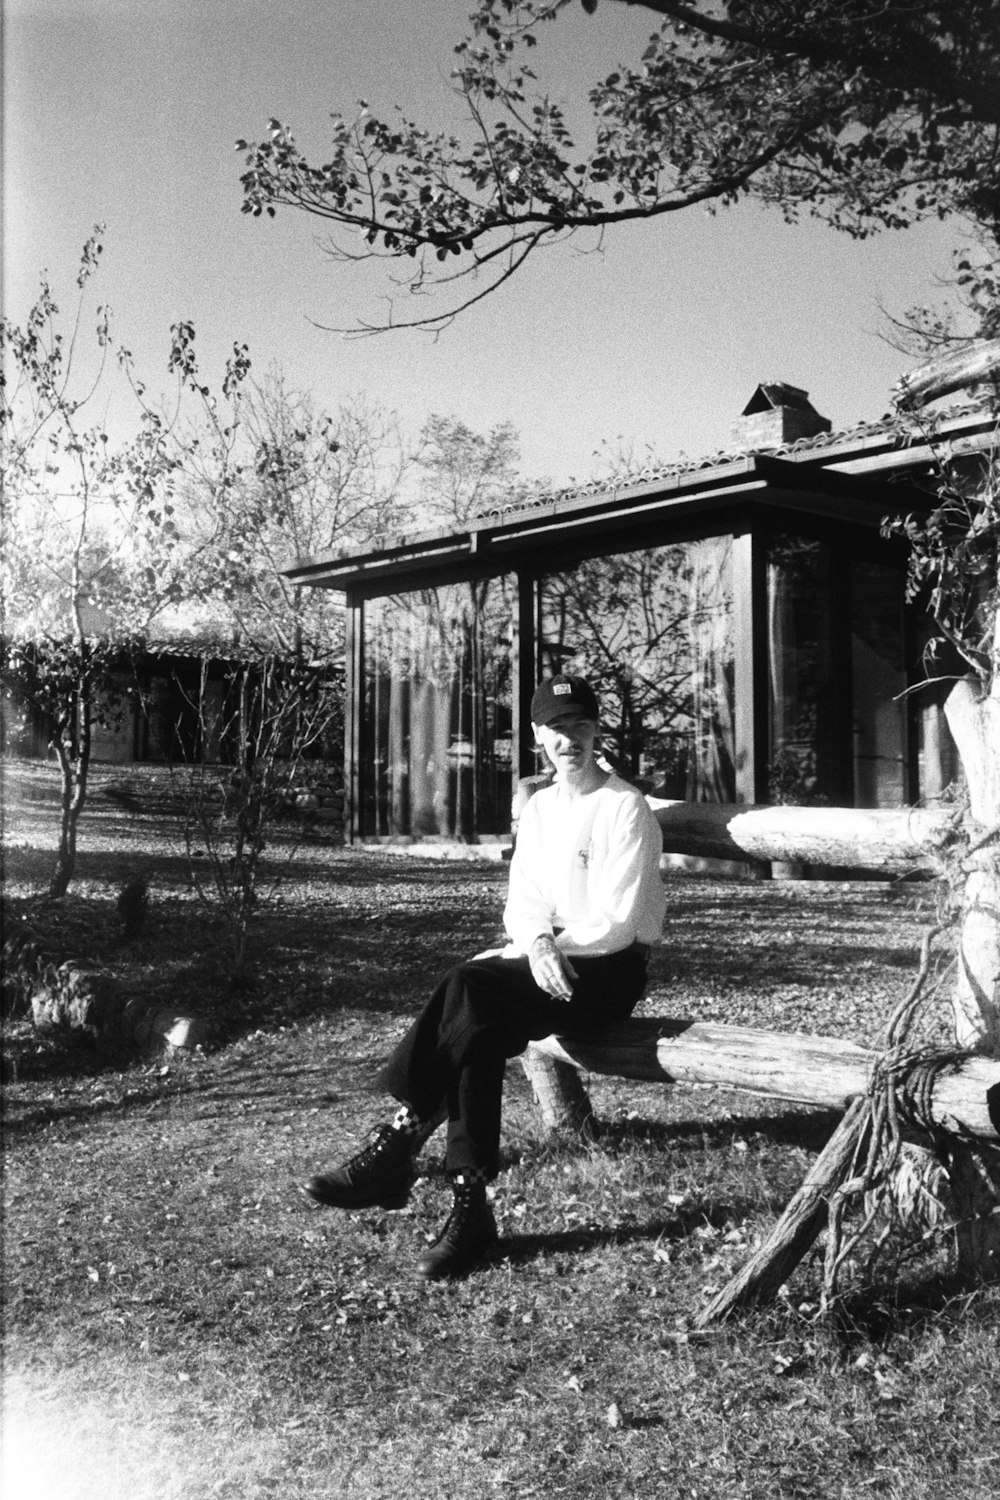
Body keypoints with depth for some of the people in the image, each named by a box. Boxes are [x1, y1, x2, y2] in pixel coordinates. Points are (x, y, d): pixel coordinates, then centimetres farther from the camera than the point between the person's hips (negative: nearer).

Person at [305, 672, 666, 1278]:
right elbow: (522, 904, 7)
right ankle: (471, 1205, -23)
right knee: (478, 1026, -24)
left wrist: (553, 945, -14)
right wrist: (537, 943, -15)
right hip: (548, 961, 6)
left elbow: (619, 924, -14)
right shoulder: (539, 807, 14)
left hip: (612, 967, -6)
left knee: (469, 988, -27)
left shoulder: (626, 807, -8)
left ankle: (399, 1143, -22)